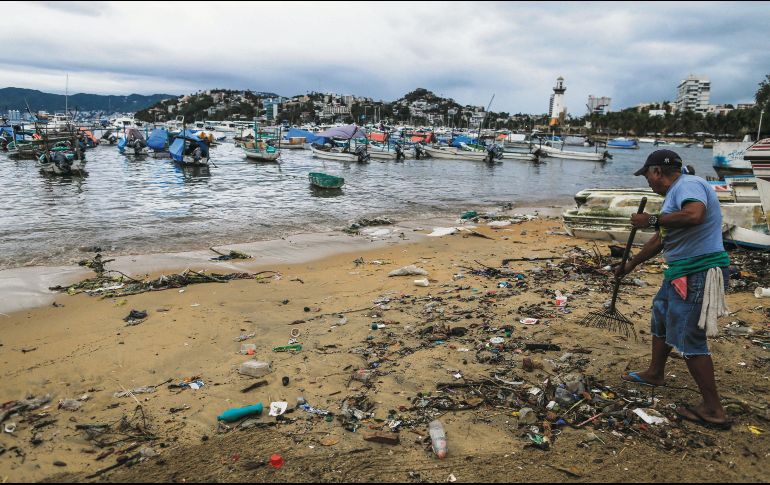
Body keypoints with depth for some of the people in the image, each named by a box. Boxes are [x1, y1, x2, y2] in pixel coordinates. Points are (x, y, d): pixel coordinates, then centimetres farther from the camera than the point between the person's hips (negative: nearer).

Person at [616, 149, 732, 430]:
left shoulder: (688, 184, -14)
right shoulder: (675, 194, 17)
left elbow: (694, 215, -37)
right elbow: (660, 239, 26)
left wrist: (652, 220, -23)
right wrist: (631, 264, 33)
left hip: (698, 273, -11)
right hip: (682, 272, 11)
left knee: (688, 339, -7)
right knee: (661, 317, 25)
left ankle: (713, 410, 2)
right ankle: (655, 373, 44)